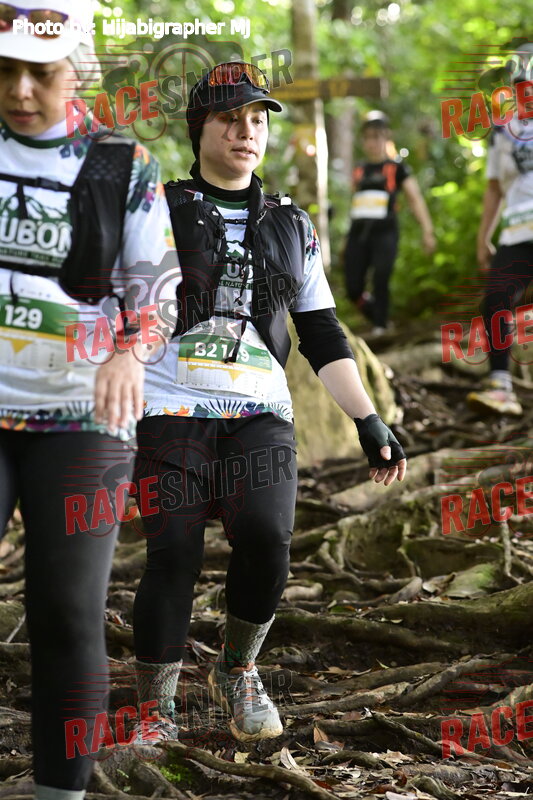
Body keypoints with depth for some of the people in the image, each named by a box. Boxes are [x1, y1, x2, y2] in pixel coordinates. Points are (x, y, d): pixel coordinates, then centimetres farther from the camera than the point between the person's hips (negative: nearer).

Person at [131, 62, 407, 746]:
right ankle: (156, 712, 1)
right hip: (171, 408, -2)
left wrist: (370, 422, 12)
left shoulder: (292, 227, 19)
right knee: (172, 555, -12)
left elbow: (324, 338, 20)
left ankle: (237, 672, 7)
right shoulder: (157, 212, 9)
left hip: (259, 413, 2)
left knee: (266, 538, -19)